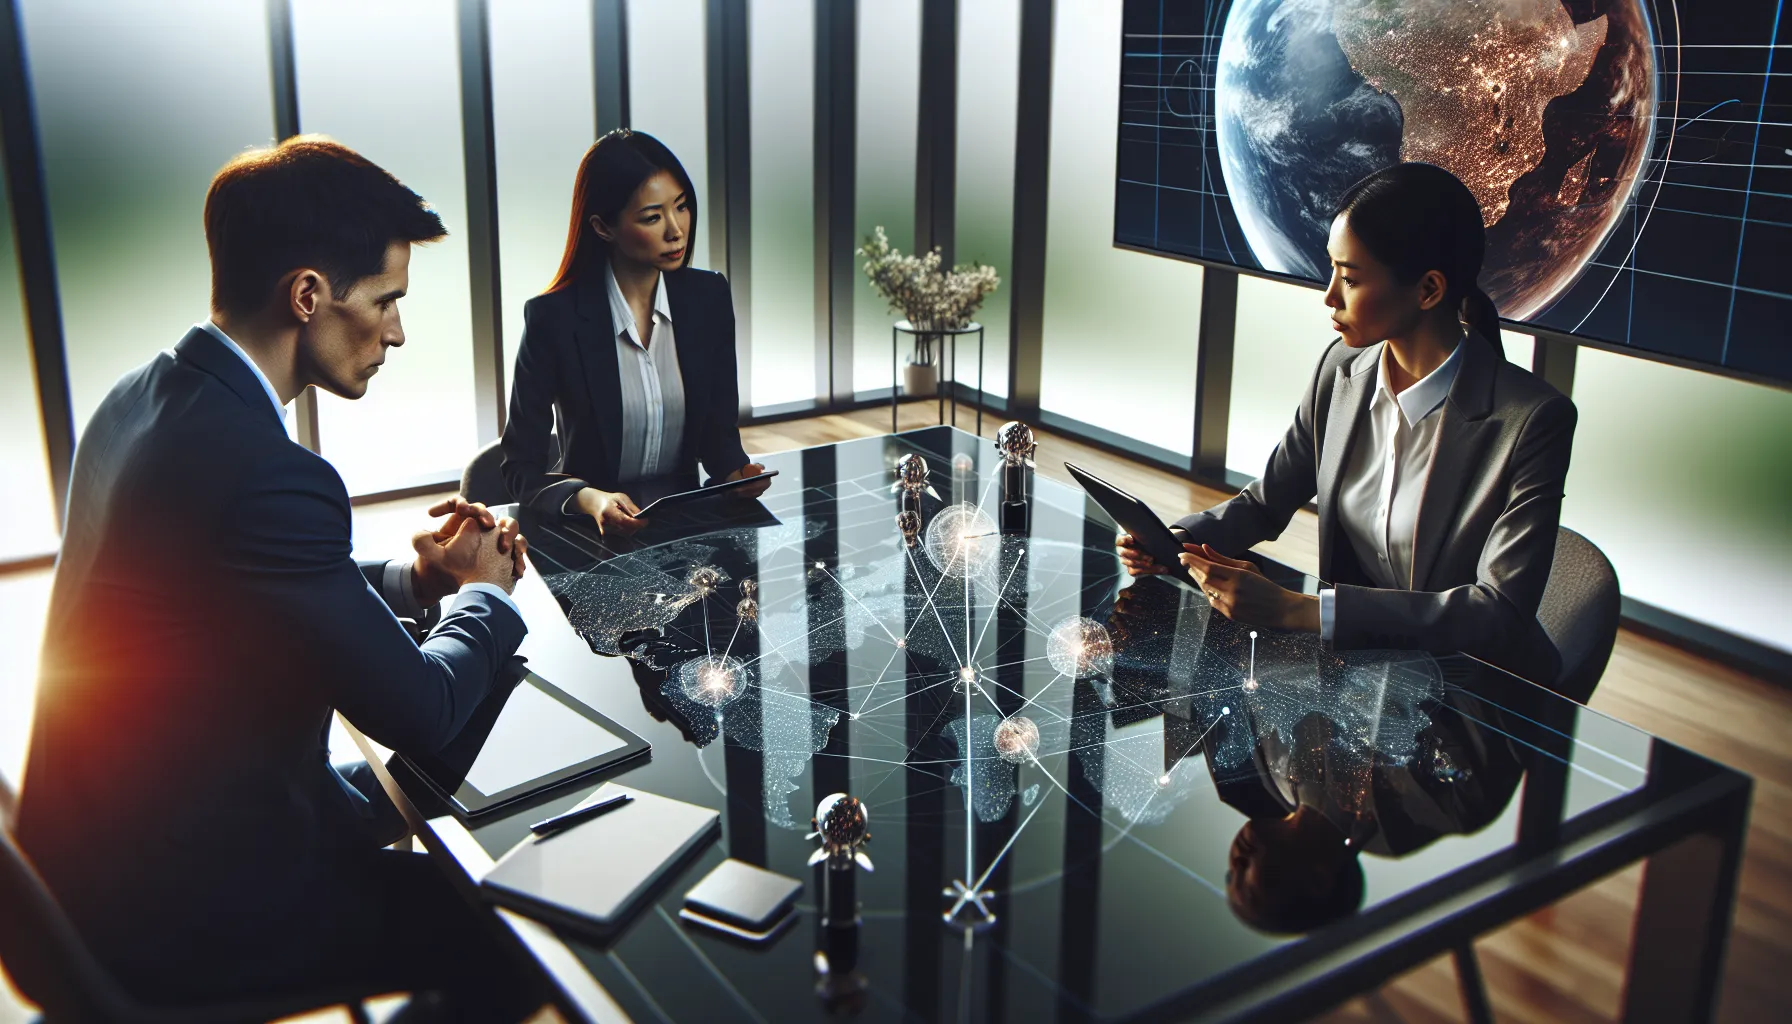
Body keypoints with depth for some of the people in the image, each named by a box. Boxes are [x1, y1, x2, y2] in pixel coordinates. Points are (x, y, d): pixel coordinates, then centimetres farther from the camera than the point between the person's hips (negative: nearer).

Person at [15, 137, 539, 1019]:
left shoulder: (143, 397, -1)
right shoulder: (266, 475, -31)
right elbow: (420, 711, -20)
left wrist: (415, 577, 3)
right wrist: (486, 595, -1)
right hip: (186, 909, -9)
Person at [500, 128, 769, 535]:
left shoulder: (709, 298, 1)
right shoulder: (554, 317, -10)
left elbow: (720, 430, 9)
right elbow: (522, 467, -7)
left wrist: (736, 473, -14)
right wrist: (589, 500, -26)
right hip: (590, 531, -2)